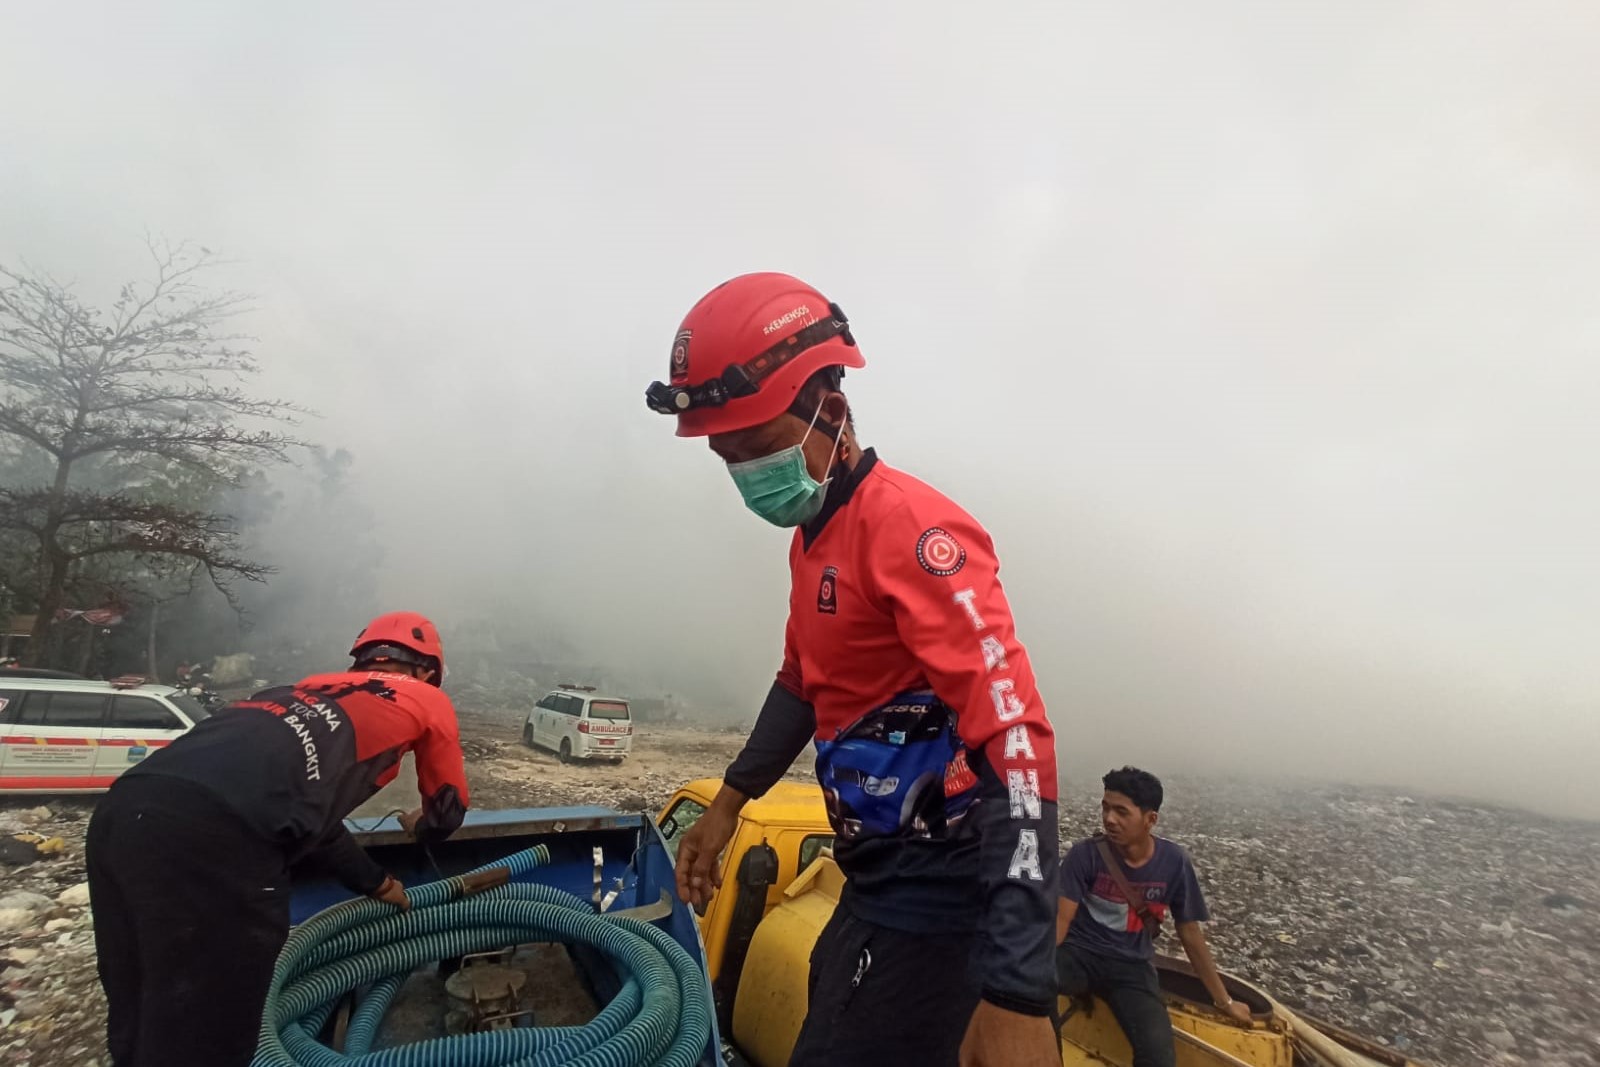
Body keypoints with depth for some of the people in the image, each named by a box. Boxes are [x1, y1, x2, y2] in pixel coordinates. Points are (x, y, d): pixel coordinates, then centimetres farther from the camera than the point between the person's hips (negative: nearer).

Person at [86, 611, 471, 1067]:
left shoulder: (316, 690, 36)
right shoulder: (427, 699, 17)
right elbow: (449, 811, 28)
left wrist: (376, 882, 51)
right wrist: (419, 825, 51)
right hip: (213, 834, -8)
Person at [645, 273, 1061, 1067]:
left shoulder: (912, 529, -23)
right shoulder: (815, 535, 9)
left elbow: (1014, 743, -30)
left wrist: (1016, 994, -32)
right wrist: (728, 801, 16)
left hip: (937, 888, -9)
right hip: (881, 875, 9)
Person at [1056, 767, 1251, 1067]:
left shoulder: (1174, 862, -6)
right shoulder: (1085, 855, -12)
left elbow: (1190, 934, 7)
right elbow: (1061, 919, -14)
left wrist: (1223, 1000, 15)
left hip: (1131, 966, 2)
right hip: (1079, 952, -1)